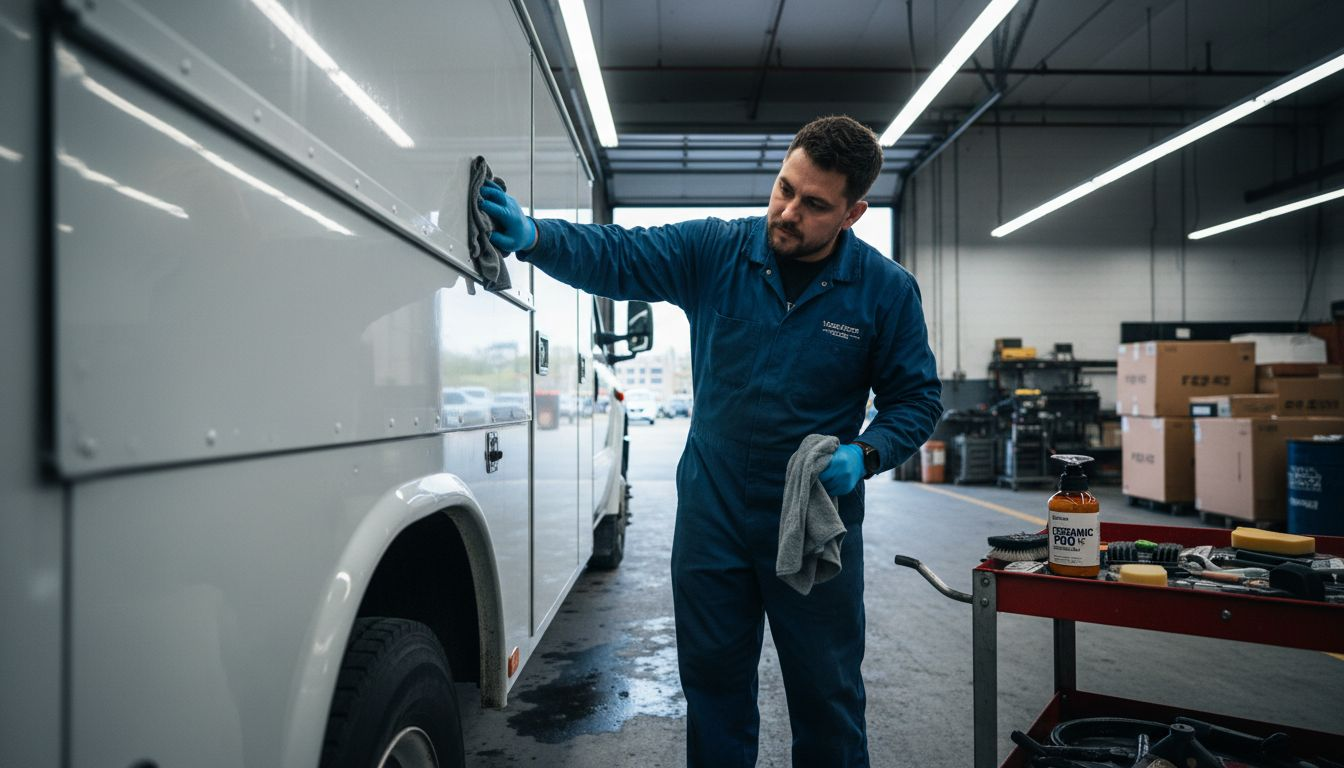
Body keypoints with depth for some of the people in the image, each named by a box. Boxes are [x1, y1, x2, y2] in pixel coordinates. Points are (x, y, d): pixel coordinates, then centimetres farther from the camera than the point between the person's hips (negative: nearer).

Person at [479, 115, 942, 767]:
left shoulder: (887, 289, -6)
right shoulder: (714, 250, -6)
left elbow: (916, 398, 1)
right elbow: (616, 256, -12)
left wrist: (864, 456, -17)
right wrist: (532, 236, -30)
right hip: (712, 512, 2)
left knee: (827, 694, 13)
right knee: (713, 680, 17)